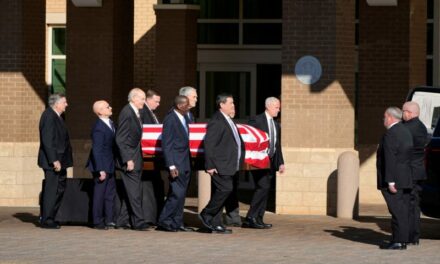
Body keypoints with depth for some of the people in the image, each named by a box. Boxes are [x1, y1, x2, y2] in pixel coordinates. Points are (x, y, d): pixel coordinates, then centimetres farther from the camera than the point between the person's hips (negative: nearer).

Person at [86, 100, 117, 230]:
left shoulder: (110, 123, 6)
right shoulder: (98, 128, -22)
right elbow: (97, 150, -23)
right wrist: (101, 170, -24)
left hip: (110, 166, 9)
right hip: (102, 166, -9)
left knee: (110, 193, 14)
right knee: (99, 194, 0)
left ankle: (109, 220, 22)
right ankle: (98, 222, 8)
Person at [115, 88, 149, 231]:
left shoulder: (136, 113, 14)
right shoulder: (126, 113, -14)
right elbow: (120, 139, -17)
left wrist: (139, 159, 15)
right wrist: (128, 160, -20)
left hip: (136, 158, 9)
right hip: (129, 158, -9)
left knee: (130, 192, 11)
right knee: (134, 192, -9)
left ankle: (122, 221, 16)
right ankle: (138, 222, -8)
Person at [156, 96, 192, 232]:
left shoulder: (185, 118, 13)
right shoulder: (170, 120, -14)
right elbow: (166, 144, -16)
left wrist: (189, 163, 14)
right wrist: (171, 166, -20)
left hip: (185, 163, 9)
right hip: (176, 163, -9)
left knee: (181, 194, 10)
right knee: (177, 193, -11)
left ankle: (177, 223, 14)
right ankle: (163, 222, -4)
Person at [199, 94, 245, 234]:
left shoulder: (228, 121, 17)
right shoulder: (216, 121, -14)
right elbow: (209, 144, -18)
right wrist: (210, 165, -21)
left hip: (228, 166, 10)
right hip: (220, 165, -10)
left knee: (220, 192, 10)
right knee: (225, 188, -16)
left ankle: (215, 224, 12)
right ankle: (206, 214, -3)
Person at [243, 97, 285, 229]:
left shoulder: (276, 125, 18)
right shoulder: (256, 121, -4)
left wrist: (281, 163, 12)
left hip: (271, 162, 7)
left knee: (264, 190, 5)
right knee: (263, 187, -17)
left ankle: (258, 219, 8)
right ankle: (251, 218, -15)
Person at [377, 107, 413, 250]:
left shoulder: (390, 135, -15)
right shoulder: (406, 132, 14)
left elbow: (390, 159, -20)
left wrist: (390, 182, -21)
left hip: (394, 179, -9)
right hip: (406, 179, 9)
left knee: (397, 210, -8)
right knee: (403, 210, 9)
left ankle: (398, 241, -9)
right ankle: (402, 240, 12)